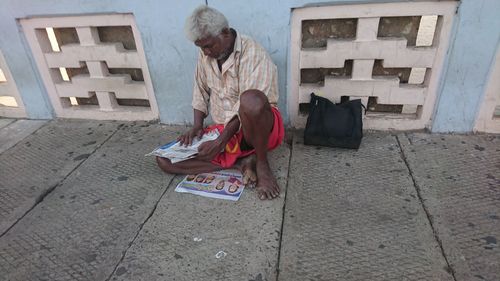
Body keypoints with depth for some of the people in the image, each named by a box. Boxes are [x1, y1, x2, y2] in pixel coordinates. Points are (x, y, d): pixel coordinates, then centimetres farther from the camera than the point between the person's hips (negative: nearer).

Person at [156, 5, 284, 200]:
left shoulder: (252, 53, -16)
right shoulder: (205, 55, 4)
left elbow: (249, 104, -22)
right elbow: (201, 92, 14)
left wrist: (221, 141, -26)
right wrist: (197, 125, -1)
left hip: (255, 127, -6)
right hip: (223, 130, 7)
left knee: (252, 99, -42)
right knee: (164, 160, -8)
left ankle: (262, 164, -17)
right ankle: (243, 162, -13)